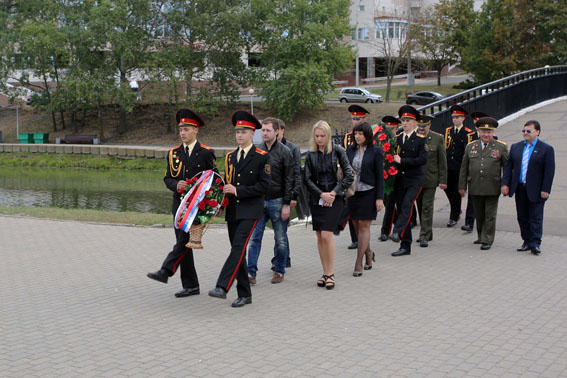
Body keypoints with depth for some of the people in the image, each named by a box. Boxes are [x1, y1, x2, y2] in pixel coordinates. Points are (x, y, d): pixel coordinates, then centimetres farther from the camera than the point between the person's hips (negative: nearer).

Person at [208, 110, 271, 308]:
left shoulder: (262, 157, -4)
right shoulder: (230, 157, 15)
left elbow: (264, 185, -11)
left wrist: (238, 190, -16)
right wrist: (224, 194, 3)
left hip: (250, 210, -6)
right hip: (232, 210, 6)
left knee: (238, 247, -18)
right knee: (238, 251, 7)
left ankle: (222, 287, -25)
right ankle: (244, 295, 15)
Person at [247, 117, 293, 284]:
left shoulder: (284, 152, -5)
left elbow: (289, 180, -6)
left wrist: (287, 204, -11)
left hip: (277, 201, -3)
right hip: (258, 200, 3)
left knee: (280, 239, 6)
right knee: (254, 237, 0)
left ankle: (279, 271, 18)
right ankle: (251, 273, 3)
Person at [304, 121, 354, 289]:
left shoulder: (337, 151, -2)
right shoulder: (311, 154, 6)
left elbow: (349, 176, -3)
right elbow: (307, 179, 3)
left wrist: (334, 193, -9)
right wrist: (321, 194, -8)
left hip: (334, 199, -3)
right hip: (316, 199, 4)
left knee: (326, 235, -13)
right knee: (319, 237, 4)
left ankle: (331, 274, -4)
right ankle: (325, 273, 14)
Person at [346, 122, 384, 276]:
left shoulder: (376, 151, -5)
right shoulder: (350, 150, 8)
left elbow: (380, 175, -6)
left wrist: (379, 198, -10)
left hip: (368, 193, -5)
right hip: (353, 193, 5)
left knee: (364, 226, -4)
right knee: (357, 226, 8)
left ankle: (358, 263, -1)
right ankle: (368, 253, 31)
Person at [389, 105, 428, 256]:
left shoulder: (420, 139, -3)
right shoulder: (397, 138, 11)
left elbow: (423, 159, -14)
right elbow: (392, 157, 16)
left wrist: (402, 161, -15)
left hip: (414, 180, -5)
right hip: (399, 180, 5)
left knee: (407, 205, -26)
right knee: (401, 210, 4)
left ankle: (397, 233, -37)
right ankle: (405, 246, 9)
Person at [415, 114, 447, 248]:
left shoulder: (437, 138, -4)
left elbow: (442, 161, -1)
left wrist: (443, 180, -4)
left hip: (430, 179, -3)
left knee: (427, 208, -5)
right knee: (420, 207, 12)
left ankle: (424, 237, -2)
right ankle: (428, 233, 26)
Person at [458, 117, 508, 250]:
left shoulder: (501, 147, 2)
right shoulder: (470, 147, 9)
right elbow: (464, 168, 10)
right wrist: (462, 186, 7)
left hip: (492, 188, -3)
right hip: (475, 188, 3)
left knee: (490, 215, 0)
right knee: (479, 215, 13)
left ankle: (487, 240, 6)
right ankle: (481, 237, 29)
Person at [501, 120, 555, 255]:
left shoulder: (546, 149, -3)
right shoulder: (515, 147, 11)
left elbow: (549, 171, -7)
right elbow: (508, 166, 10)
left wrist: (545, 190, -12)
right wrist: (505, 183, -1)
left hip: (536, 191, -5)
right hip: (520, 189, 5)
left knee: (535, 218, -3)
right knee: (522, 217, 9)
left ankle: (535, 244, 0)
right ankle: (527, 242, 19)